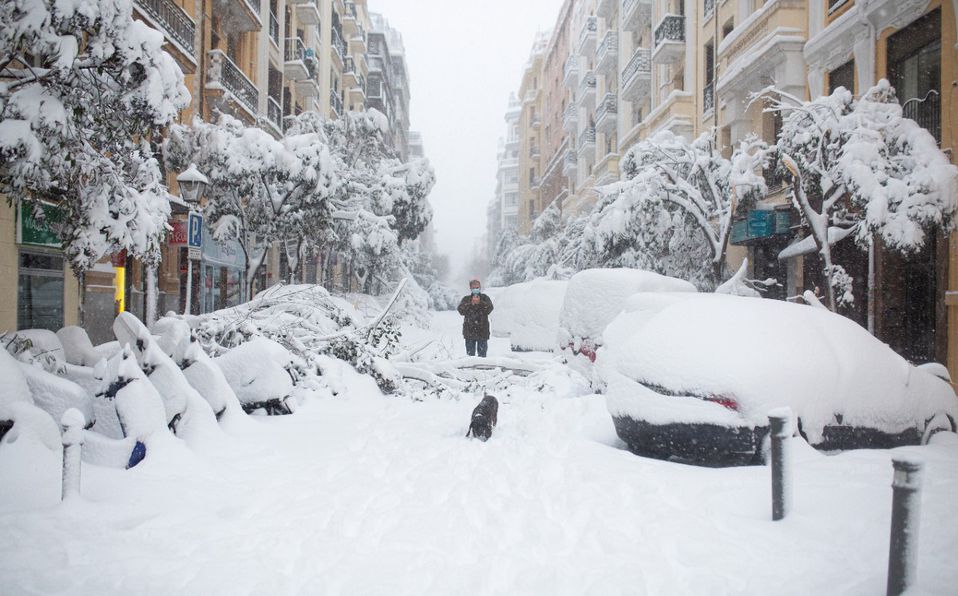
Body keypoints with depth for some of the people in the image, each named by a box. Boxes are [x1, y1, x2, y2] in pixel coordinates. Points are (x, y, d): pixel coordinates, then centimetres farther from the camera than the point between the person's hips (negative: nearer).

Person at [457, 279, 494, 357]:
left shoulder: (485, 298, 7)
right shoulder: (466, 299, 9)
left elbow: (489, 309, -8)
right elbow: (461, 310, -6)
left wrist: (480, 302, -21)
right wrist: (470, 303, -17)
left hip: (482, 330, -1)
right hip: (469, 330, 1)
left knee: (482, 353, 1)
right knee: (470, 353, 3)